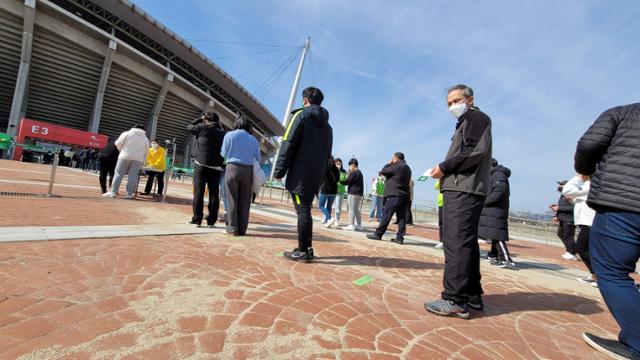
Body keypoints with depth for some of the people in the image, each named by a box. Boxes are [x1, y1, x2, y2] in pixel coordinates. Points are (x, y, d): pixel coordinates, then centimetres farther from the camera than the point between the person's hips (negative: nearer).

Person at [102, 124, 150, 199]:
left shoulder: (127, 134, 5)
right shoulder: (146, 139, 14)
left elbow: (118, 144, 3)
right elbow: (145, 153, 14)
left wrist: (121, 151, 22)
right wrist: (142, 162, 20)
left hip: (125, 157, -2)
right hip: (138, 159, 2)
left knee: (119, 174, 3)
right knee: (133, 176, 2)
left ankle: (113, 192, 3)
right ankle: (130, 193, 4)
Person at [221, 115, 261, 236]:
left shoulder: (229, 135, 2)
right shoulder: (253, 139, 8)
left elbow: (223, 154, 4)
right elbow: (258, 158, 9)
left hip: (233, 168, -2)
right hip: (248, 170, 2)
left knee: (232, 199, 3)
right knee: (245, 200, 6)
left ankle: (232, 229, 4)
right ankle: (242, 229, 9)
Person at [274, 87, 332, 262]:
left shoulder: (301, 115, -2)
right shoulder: (327, 126, 18)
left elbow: (288, 145, -10)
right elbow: (327, 155, 19)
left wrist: (279, 171, -8)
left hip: (300, 175, -6)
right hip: (315, 177, 7)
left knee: (302, 211, -4)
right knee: (305, 210, 14)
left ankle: (303, 251, 1)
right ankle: (307, 248, 18)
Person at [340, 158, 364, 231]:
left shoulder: (353, 173, -11)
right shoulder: (360, 173, 18)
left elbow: (347, 182, -12)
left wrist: (339, 181, 3)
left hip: (353, 193, -9)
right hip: (360, 193, 9)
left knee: (351, 209, -6)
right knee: (357, 210, 14)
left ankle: (351, 225, -6)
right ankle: (359, 225, 18)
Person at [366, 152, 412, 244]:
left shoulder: (397, 167, -11)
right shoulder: (407, 168, 19)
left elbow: (382, 172, -6)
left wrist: (389, 164, 8)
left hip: (395, 196, -9)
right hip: (404, 196, 9)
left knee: (386, 216, -3)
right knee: (401, 217, 4)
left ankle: (378, 234, 2)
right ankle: (400, 238, 4)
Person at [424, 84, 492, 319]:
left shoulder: (477, 117, 1)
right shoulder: (465, 123, 28)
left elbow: (475, 151, -15)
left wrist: (444, 167, -10)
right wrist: (444, 172, 9)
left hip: (464, 190, -10)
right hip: (460, 188, 10)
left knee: (456, 242, -13)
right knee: (466, 242, 11)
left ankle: (455, 300, -10)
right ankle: (472, 295, 20)